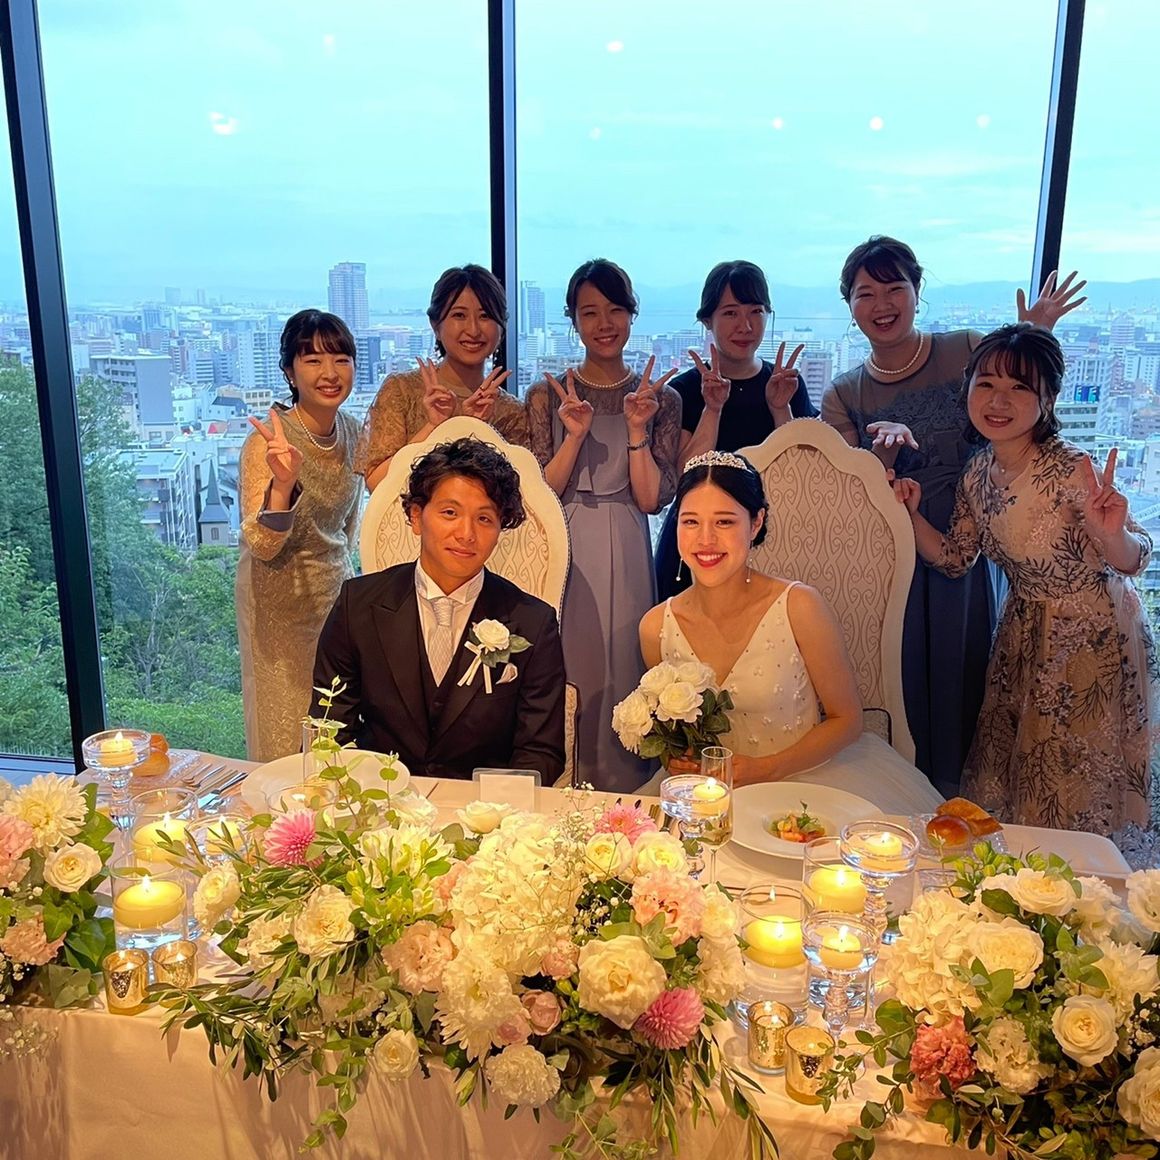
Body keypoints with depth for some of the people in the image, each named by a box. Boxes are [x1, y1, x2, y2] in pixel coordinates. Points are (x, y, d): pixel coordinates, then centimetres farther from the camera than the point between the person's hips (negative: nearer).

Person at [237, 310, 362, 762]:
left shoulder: (351, 430, -1)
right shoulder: (268, 440, -20)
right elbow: (260, 546, -26)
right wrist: (282, 484, -41)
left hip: (336, 587, 6)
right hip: (281, 600, -6)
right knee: (288, 741, 6)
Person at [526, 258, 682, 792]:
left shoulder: (662, 398, 5)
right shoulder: (547, 395, 4)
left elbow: (652, 499, -2)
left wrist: (637, 429, -12)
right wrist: (575, 434, -15)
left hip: (625, 556, 0)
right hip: (561, 551, 0)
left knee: (620, 674, 4)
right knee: (562, 674, 1)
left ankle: (620, 796, 21)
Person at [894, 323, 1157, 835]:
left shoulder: (1072, 471, -26)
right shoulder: (978, 475, -7)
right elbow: (954, 558, 3)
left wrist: (1112, 534, -40)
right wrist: (911, 514, -11)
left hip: (1094, 635, -6)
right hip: (1024, 631, 6)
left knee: (1073, 796, 12)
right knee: (1007, 780, 20)